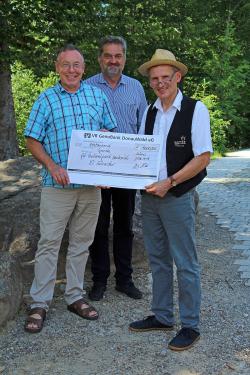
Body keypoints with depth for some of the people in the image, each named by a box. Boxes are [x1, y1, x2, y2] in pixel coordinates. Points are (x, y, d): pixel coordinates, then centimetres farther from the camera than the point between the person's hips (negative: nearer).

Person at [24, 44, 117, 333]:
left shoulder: (97, 95, 9)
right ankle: (39, 304, 10)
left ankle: (74, 297, 24)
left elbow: (109, 131, 16)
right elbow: (32, 140, -1)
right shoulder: (46, 99, 0)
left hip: (91, 183, 3)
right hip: (57, 186, -3)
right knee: (49, 243, -1)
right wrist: (52, 166, -16)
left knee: (81, 242, 11)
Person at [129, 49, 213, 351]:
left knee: (185, 264, 3)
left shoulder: (195, 109, -8)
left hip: (178, 198, -6)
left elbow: (203, 157, -13)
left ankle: (190, 325, 16)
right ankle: (162, 316, 30)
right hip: (149, 197, 6)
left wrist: (170, 182, -18)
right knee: (158, 260, 16)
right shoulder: (149, 112, 10)